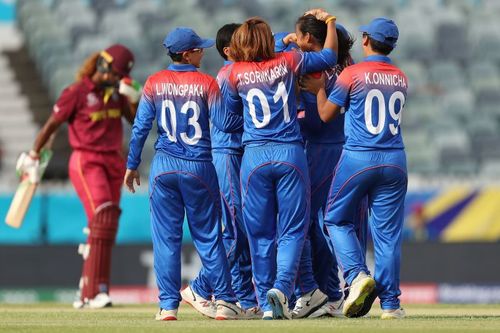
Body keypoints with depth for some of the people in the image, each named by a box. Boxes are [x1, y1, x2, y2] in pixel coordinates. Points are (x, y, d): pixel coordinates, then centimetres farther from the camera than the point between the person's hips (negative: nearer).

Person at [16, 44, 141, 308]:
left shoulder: (116, 92, 9)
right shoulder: (77, 92, -10)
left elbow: (136, 120, 10)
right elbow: (52, 124, -3)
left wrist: (134, 98, -8)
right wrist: (33, 156, 2)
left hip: (112, 162, 7)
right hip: (86, 162, -7)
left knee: (104, 226, 7)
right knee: (103, 216, -22)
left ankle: (86, 294, 15)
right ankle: (95, 291, -25)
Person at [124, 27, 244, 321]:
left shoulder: (155, 83, 0)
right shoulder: (206, 83, -6)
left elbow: (141, 127, 0)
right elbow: (224, 123, -10)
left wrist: (132, 166, 7)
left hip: (164, 167, 1)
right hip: (199, 167, -1)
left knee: (166, 237, 4)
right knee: (208, 236, 7)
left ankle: (169, 305, 1)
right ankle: (225, 301, 6)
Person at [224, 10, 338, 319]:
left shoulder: (237, 72, 2)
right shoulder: (287, 62, 2)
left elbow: (231, 107, 17)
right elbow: (330, 55, 12)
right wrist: (329, 20, 25)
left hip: (254, 156, 1)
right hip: (291, 154, -1)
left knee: (260, 233, 7)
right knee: (292, 229, 4)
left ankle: (266, 302, 5)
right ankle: (282, 286, -18)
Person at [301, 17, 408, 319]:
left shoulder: (353, 74, -6)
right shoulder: (401, 79, 9)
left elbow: (326, 114, 0)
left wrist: (320, 89, 20)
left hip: (357, 158, -4)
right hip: (395, 160, 4)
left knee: (337, 219, 13)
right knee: (388, 231, 5)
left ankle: (357, 274, -8)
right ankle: (390, 303, 3)